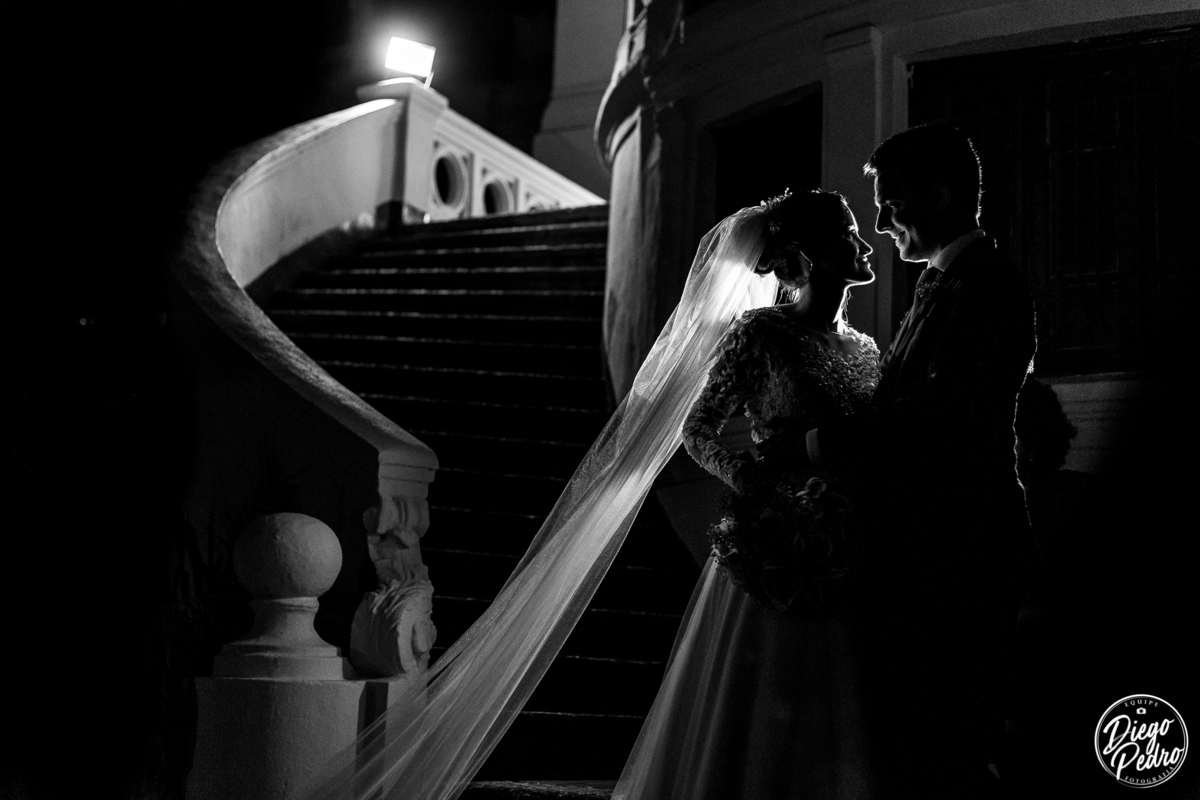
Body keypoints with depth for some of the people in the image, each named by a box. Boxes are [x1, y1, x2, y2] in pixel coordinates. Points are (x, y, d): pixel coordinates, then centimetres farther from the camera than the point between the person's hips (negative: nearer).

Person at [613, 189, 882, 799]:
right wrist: (762, 484, -21)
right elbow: (698, 433, -7)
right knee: (749, 726, -1)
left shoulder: (865, 350, 13)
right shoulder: (761, 333, -4)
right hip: (773, 558, -5)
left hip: (841, 567, 6)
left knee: (827, 740, 9)